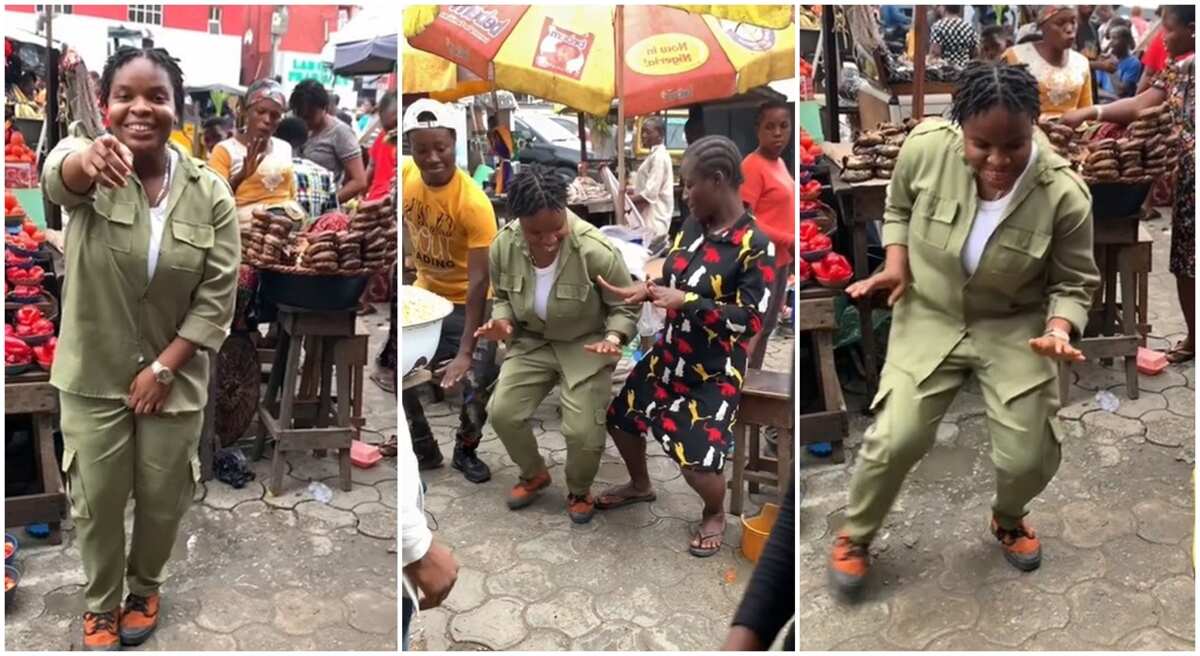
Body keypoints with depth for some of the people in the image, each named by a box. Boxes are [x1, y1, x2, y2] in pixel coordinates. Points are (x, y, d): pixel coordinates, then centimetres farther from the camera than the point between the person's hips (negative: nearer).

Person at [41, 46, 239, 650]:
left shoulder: (210, 193, -8)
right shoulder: (89, 170, -11)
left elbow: (217, 298, -8)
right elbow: (57, 174, -38)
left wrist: (162, 368, -12)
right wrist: (88, 159, -62)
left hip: (174, 379, 1)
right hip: (94, 378, -1)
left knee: (163, 500, 16)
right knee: (96, 502, 13)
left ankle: (145, 588, 44)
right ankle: (99, 604, 38)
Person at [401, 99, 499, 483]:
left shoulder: (473, 203, -29)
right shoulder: (405, 176, -14)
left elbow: (478, 280, -29)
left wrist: (466, 351, -33)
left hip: (468, 302, -5)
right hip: (425, 293, 5)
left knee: (476, 384, -7)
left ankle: (466, 452, 22)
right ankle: (425, 452, 25)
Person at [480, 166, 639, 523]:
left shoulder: (597, 251, -28)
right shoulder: (503, 246, -17)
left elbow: (625, 307, -13)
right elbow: (503, 296, 4)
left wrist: (613, 339, -32)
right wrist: (502, 321, -17)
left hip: (586, 345, -3)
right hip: (532, 342, 4)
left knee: (583, 432, -14)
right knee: (502, 413, -9)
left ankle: (579, 491, 22)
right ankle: (535, 474, 23)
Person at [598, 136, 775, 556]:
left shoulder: (756, 247, -24)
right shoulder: (694, 226, -3)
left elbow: (752, 320, -27)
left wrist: (685, 301, -31)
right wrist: (644, 291, -8)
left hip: (715, 374, -7)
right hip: (669, 355, 8)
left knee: (697, 463, -11)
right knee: (621, 417, 19)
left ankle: (715, 513, 25)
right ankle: (640, 485, 48)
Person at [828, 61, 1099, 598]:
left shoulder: (1064, 194, -23)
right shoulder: (925, 147, -21)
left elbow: (1074, 282, -8)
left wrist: (1060, 330, -28)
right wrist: (895, 262, -13)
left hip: (1015, 327, 0)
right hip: (930, 317, 0)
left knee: (1029, 458, -1)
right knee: (895, 439, -10)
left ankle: (1007, 520, 37)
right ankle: (855, 534, 19)